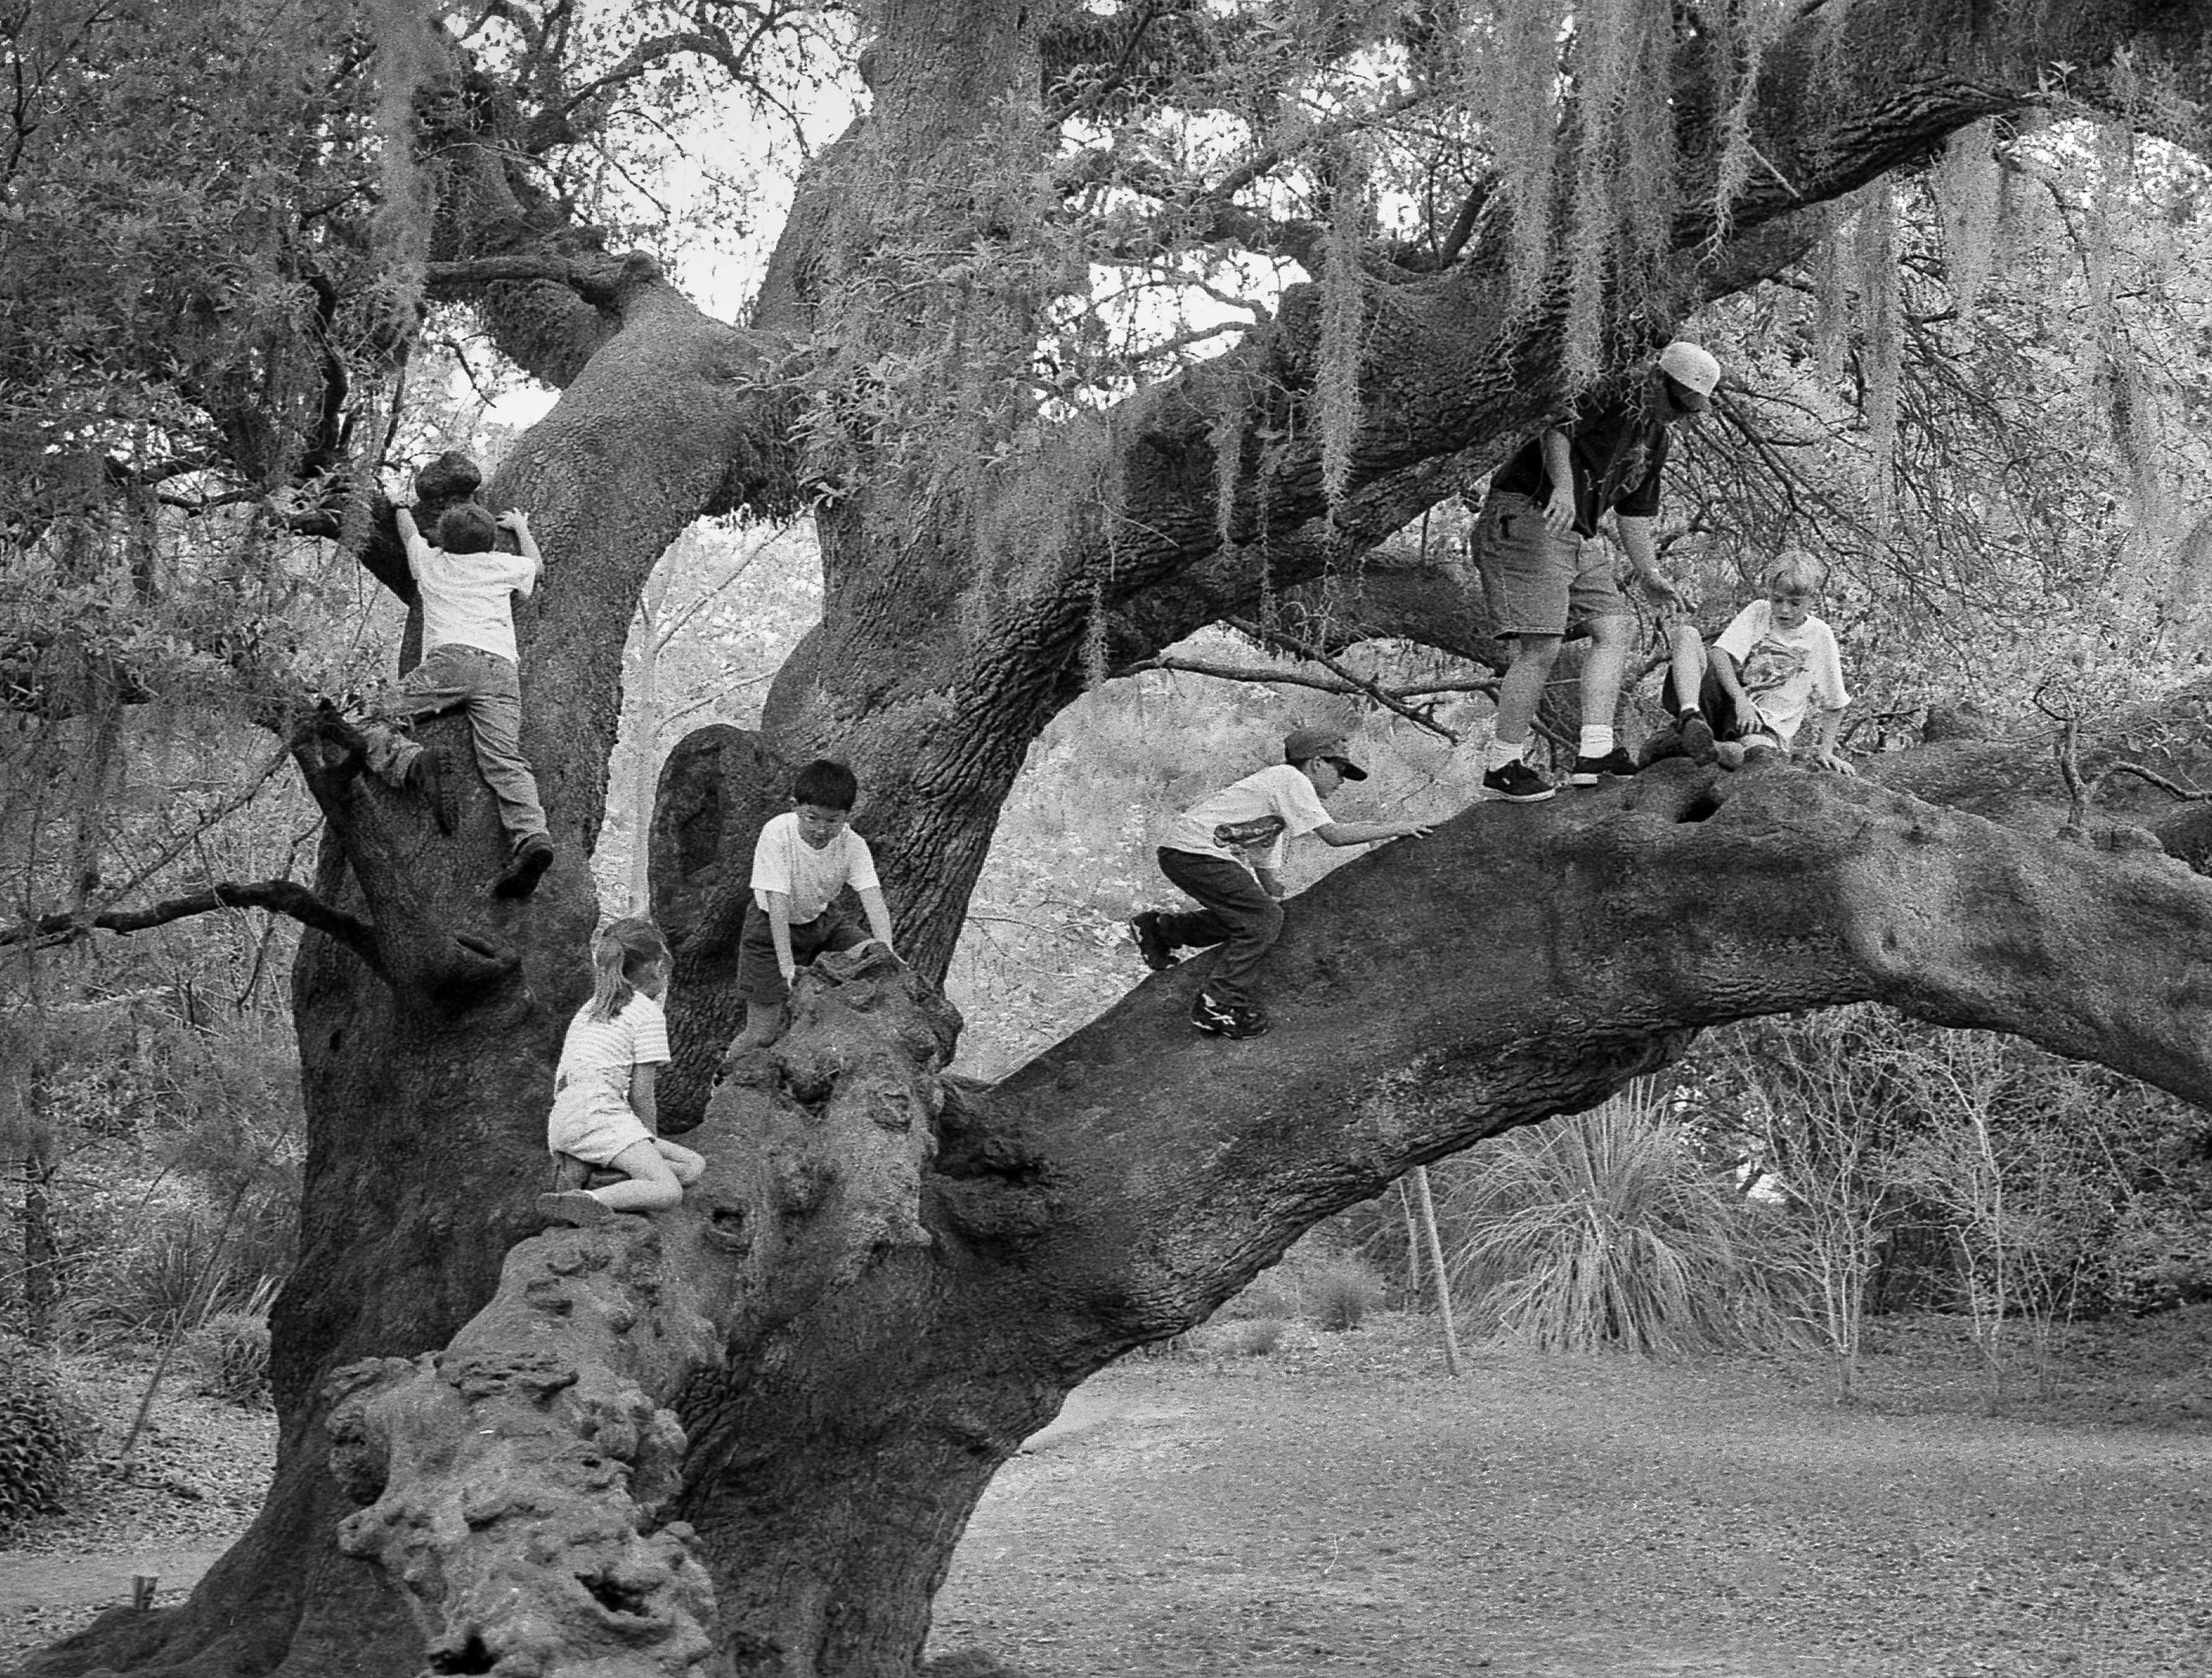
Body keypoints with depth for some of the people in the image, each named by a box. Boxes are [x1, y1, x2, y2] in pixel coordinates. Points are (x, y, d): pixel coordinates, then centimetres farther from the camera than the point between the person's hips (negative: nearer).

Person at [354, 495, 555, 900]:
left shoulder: (430, 561, 27)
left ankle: (415, 763, -34)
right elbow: (536, 565, 51)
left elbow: (407, 528, 50)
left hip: (449, 657, -2)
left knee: (374, 723, -2)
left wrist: (401, 504, 71)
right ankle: (531, 837, -40)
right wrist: (521, 527, 66)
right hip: (501, 668, 2)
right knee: (505, 760, -14)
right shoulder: (503, 565, 27)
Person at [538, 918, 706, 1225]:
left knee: (694, 1166, 12)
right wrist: (652, 1145, 5)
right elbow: (640, 1094, -6)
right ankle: (588, 1201, -40)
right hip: (595, 1117, -8)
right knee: (667, 1191, -24)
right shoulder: (647, 1012, -1)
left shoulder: (589, 1009, 25)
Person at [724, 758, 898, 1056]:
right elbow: (778, 903, -32)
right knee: (762, 1033, -8)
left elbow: (873, 900, -26)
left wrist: (886, 953, -42)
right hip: (771, 927, -4)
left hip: (822, 919, 4)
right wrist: (787, 967, -37)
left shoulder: (852, 844, -20)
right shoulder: (777, 833, -29)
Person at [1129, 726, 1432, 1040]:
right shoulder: (1290, 778, -8)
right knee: (1264, 918, -11)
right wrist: (1394, 829, -9)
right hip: (1194, 852, -10)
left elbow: (1269, 871, 26)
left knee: (1244, 917, 18)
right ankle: (1220, 1005, -7)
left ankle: (1159, 929, 28)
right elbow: (1333, 835, -15)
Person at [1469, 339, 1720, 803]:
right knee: (1542, 646, -14)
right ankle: (1502, 766, -5)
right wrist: (1563, 485, -38)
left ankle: (1594, 751, -4)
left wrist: (1649, 574, 25)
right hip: (1525, 516, -10)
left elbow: (1633, 512, 28)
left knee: (1617, 626, 1)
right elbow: (1557, 430, -23)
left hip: (1576, 538, 10)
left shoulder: (1656, 439, 20)